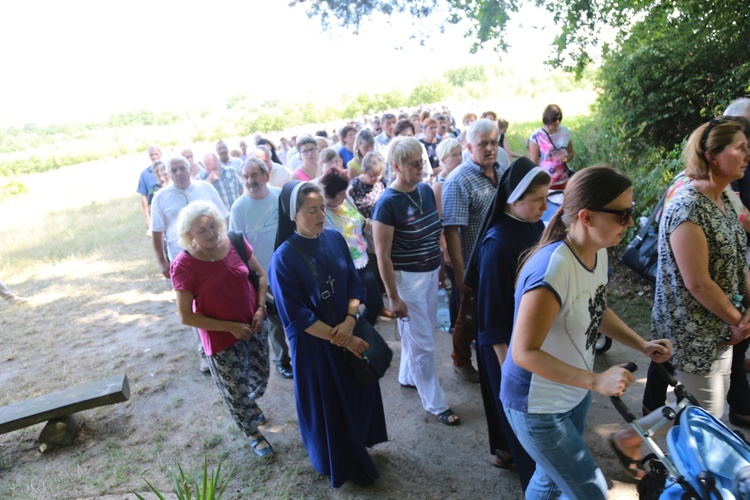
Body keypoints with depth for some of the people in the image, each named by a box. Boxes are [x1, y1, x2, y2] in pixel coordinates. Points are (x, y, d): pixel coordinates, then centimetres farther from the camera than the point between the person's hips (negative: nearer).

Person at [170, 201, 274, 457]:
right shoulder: (184, 266, -20)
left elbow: (260, 275, 4)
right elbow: (186, 317, -17)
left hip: (254, 328, 4)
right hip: (221, 339, -4)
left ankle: (250, 402, 60)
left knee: (260, 377, 23)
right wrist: (230, 327, -19)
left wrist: (260, 308, -10)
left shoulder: (235, 243, -11)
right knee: (236, 390, 14)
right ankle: (253, 434, 44)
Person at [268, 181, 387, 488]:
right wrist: (340, 339, -17)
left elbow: (355, 283, 0)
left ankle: (358, 447, 48)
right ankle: (343, 463, 37)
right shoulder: (284, 259, -20)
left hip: (349, 331, 5)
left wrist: (349, 322, -16)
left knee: (359, 392, 20)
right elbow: (295, 316, -19)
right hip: (314, 343, -5)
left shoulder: (335, 239, -5)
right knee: (328, 404, 13)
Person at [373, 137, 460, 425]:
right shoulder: (387, 203, -19)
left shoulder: (426, 189, 1)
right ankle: (435, 403, 20)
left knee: (418, 332, 22)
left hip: (431, 272, 7)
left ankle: (407, 376, 45)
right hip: (407, 278, -7)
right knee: (423, 343, 4)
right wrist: (393, 298, -15)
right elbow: (382, 256, -17)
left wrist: (444, 262, 12)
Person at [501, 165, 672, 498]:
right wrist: (595, 381, -30)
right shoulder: (553, 267, -32)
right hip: (537, 407, -8)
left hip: (574, 393, 8)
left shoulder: (598, 252, -4)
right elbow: (525, 352, -29)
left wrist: (642, 345, 1)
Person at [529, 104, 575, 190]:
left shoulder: (565, 131, 3)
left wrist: (566, 158, -8)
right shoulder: (536, 136, -10)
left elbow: (571, 152, 16)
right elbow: (533, 163, -8)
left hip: (563, 181, 4)